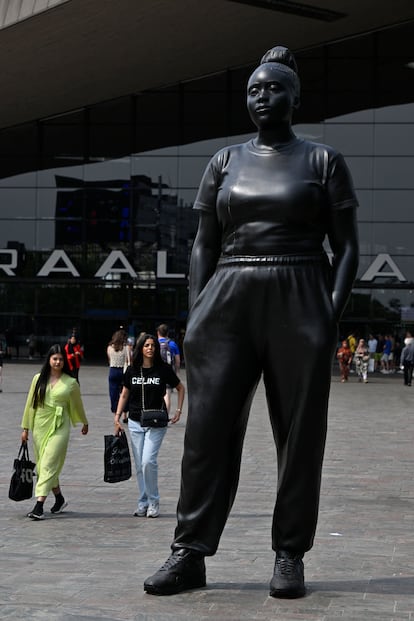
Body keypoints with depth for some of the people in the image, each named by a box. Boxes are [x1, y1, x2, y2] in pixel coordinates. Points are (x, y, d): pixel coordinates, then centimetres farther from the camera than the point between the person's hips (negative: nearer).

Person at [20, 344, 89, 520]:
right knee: (42, 465, 9)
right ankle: (59, 499, 26)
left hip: (59, 427, -4)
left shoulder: (71, 383, -1)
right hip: (40, 425, 4)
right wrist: (25, 427, 10)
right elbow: (30, 403, 10)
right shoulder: (39, 379, 6)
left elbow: (77, 404, 14)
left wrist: (85, 422, 26)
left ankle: (39, 506, -16)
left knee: (48, 465, -11)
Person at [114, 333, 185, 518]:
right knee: (139, 465, 6)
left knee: (149, 461, -16)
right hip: (135, 423, 3)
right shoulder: (132, 370, 4)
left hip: (156, 424, -3)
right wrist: (117, 417, 5)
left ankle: (153, 502, -2)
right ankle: (142, 503, 16)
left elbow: (181, 388, 10)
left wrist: (178, 411, 3)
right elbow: (124, 395, 13)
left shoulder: (163, 369, -3)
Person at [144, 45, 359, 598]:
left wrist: (333, 312, -10)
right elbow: (204, 245, 12)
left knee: (299, 432, -1)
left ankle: (290, 557, 6)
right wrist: (196, 315, 1)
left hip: (298, 305, -2)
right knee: (208, 427, -4)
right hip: (228, 304, 2)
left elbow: (347, 246, 3)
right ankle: (190, 553, 0)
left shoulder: (323, 161, 7)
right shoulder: (224, 163, 15)